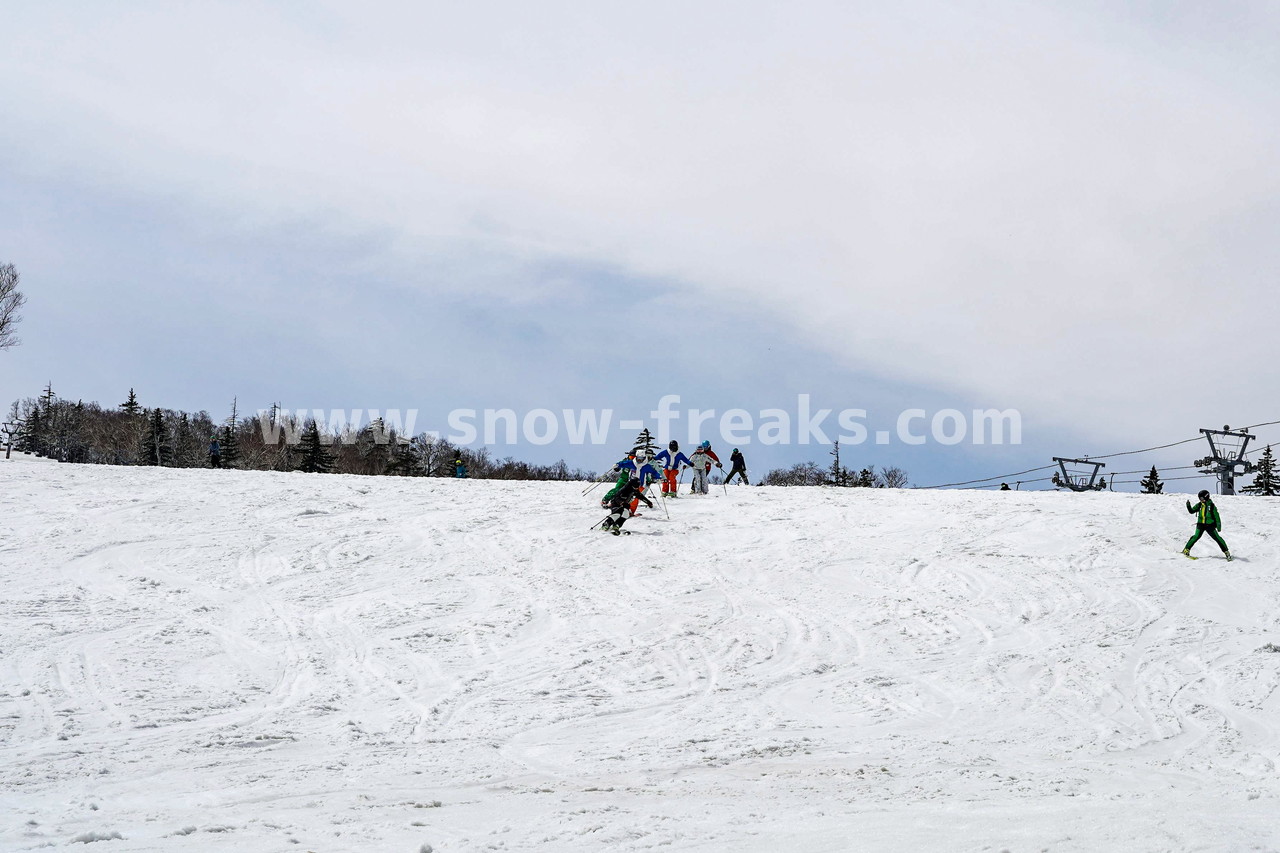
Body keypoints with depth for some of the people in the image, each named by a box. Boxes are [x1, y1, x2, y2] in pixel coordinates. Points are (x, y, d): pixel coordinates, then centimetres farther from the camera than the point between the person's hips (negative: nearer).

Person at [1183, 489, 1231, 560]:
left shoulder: (1211, 505, -7)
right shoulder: (1199, 505, 4)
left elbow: (1216, 516, -4)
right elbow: (1192, 511, 9)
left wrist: (1218, 526, -6)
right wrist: (1188, 506, -9)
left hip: (1210, 525, -2)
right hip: (1200, 524, 2)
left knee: (1217, 538, -2)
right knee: (1196, 536, -14)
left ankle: (1226, 551, 8)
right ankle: (1187, 549, -10)